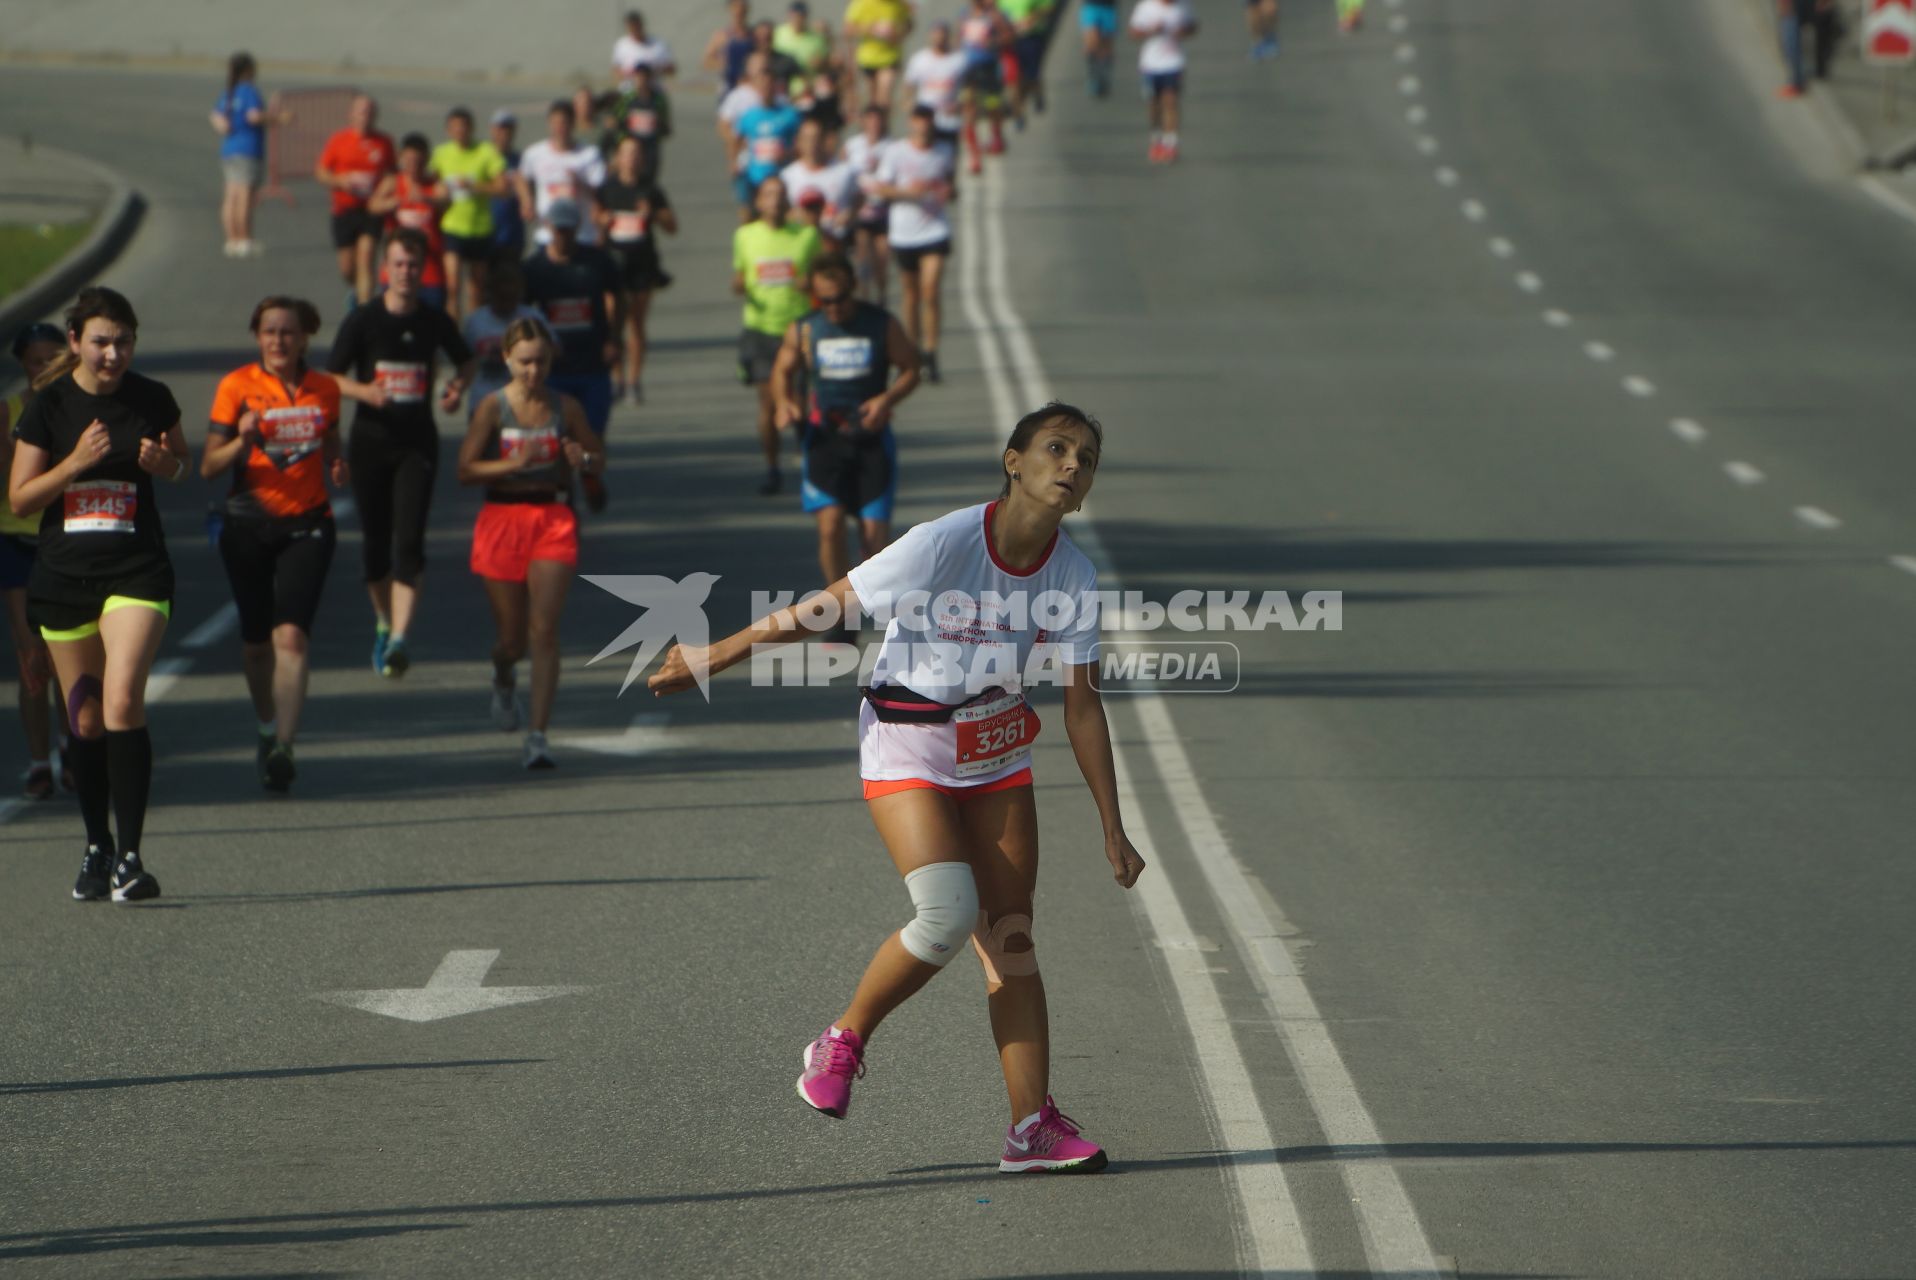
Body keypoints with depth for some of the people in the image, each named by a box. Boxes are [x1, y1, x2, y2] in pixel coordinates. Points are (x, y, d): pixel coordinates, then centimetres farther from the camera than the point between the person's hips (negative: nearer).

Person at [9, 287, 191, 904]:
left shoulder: (152, 400, -2)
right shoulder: (49, 405, -3)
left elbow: (180, 464, 16)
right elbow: (19, 499, -1)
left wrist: (164, 463, -8)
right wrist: (76, 463, -16)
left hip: (137, 571, -2)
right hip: (63, 575, 2)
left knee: (122, 701, -19)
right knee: (85, 720, 9)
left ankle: (130, 856, -18)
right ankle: (97, 848, 27)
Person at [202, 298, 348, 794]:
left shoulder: (324, 389, 5)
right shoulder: (236, 387, -3)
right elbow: (209, 466, -2)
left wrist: (337, 469, -1)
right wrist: (241, 441, -22)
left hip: (307, 526, 0)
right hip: (249, 526, 0)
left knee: (291, 635, -16)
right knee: (256, 641, 9)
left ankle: (283, 749, -23)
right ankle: (268, 729, 34)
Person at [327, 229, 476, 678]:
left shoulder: (435, 321, 2)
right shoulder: (362, 320, -3)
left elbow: (465, 361, 20)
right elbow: (331, 377, 0)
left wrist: (457, 388, -2)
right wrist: (364, 391, -20)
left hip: (417, 443, 0)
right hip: (370, 441, 0)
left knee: (409, 541, -14)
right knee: (375, 540, 7)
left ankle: (400, 638, -21)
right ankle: (384, 622, 32)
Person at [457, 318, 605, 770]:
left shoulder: (566, 407, 1)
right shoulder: (493, 408, -4)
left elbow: (599, 456, 13)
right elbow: (466, 470, -7)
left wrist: (583, 460, -11)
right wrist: (515, 464, -22)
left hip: (554, 519, 0)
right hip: (503, 519, 0)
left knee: (544, 631, -12)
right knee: (513, 638, 8)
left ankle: (538, 734, -11)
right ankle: (503, 676, 47)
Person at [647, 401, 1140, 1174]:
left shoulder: (1072, 579, -7)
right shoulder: (946, 544, -24)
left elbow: (1082, 706, 1)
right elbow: (823, 609, -16)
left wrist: (1112, 830, 1)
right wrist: (714, 658, -7)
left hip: (998, 755, 5)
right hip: (906, 752, -5)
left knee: (1010, 937, 1)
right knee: (948, 916, -21)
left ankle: (1033, 1128, 2)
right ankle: (844, 1040, 4)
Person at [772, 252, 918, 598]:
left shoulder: (882, 325, -2)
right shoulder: (804, 330, 0)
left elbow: (910, 370, 4)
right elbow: (783, 372, 14)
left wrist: (887, 399, -15)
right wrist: (785, 402, -8)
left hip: (871, 436, 0)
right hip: (824, 436, 0)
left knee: (875, 530, -3)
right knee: (830, 525, -14)